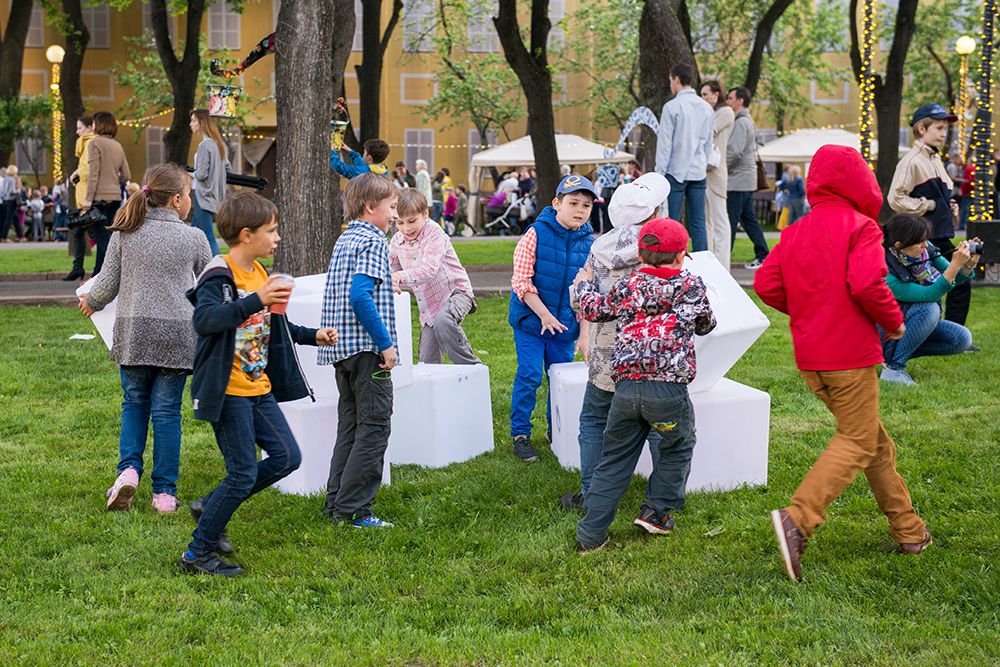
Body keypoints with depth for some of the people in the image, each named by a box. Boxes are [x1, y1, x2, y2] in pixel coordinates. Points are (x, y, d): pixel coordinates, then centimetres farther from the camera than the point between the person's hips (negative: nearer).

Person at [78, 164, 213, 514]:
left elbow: (108, 283, 4)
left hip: (132, 331, 2)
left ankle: (129, 468, -2)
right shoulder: (193, 238, -2)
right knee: (167, 411, 5)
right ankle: (165, 492, 7)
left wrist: (91, 302, 24)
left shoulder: (125, 234, 2)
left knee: (134, 402, 18)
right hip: (176, 334, -1)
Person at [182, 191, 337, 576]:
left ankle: (209, 508, 20)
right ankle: (197, 553, 6)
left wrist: (313, 336, 23)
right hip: (229, 391, -9)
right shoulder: (218, 276, -16)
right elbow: (204, 320, -36)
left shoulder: (260, 274, 14)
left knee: (287, 457, 8)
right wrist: (257, 301, -43)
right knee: (244, 472, -7)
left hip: (258, 388, 9)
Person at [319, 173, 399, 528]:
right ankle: (353, 510, -6)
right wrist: (386, 343, -19)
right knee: (374, 428, -5)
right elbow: (360, 296, -23)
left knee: (351, 426, 15)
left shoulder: (344, 240, 15)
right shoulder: (372, 242, -12)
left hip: (342, 349, 9)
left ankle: (336, 504, 16)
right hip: (367, 350, -9)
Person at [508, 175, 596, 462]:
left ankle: (557, 431, 27)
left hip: (565, 325, 4)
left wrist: (585, 331, -1)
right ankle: (520, 434, 6)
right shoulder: (536, 234, -11)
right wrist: (545, 315, -18)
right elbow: (522, 281, -14)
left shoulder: (589, 244, 0)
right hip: (530, 320, -4)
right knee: (529, 377, -6)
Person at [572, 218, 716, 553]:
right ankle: (656, 511, 22)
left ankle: (591, 535, 11)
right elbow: (706, 325, 22)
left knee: (614, 460, 12)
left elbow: (594, 310, 26)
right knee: (678, 449, 23)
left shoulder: (628, 286, 10)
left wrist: (584, 285, 46)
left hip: (626, 387, 3)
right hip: (668, 389, -3)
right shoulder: (692, 286, 5)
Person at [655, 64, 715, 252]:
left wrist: (659, 173, -5)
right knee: (698, 222, 6)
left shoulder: (672, 107, -9)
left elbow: (664, 144, -9)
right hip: (699, 173, 5)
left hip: (676, 172, -5)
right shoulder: (707, 108, 9)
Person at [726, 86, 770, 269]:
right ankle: (763, 256, 11)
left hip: (738, 180, -10)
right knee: (749, 219, 11)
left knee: (729, 221, -7)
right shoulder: (748, 121, 19)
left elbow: (734, 152, -22)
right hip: (748, 179, 10)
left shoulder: (741, 122, -12)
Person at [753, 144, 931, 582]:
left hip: (809, 358, 7)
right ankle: (797, 520, -22)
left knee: (875, 441, 17)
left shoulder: (794, 233, 10)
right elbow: (867, 284, -23)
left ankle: (908, 530, 23)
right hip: (851, 354, -7)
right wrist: (894, 321, -6)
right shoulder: (860, 226, -9)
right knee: (855, 443, -4)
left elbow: (766, 285, 3)